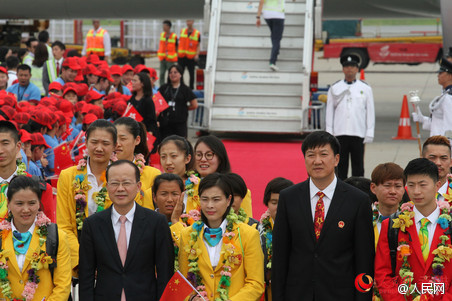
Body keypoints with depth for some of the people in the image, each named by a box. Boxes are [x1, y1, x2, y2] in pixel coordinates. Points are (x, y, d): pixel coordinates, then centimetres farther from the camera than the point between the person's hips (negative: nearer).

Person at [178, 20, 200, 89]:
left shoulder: (197, 33, 0)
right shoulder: (182, 31, 10)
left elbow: (198, 45, -1)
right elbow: (180, 42, 15)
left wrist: (197, 54, -13)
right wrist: (177, 52, 9)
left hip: (191, 57, -2)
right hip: (181, 56, 3)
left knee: (191, 74, 3)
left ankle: (191, 88, 12)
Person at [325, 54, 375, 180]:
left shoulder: (365, 88, 7)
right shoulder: (334, 88, 9)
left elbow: (370, 112, 6)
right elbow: (330, 111, 9)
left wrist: (369, 133, 0)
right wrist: (329, 133, 3)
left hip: (358, 133, 0)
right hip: (340, 133, 0)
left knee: (358, 166, 2)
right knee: (340, 166, 2)